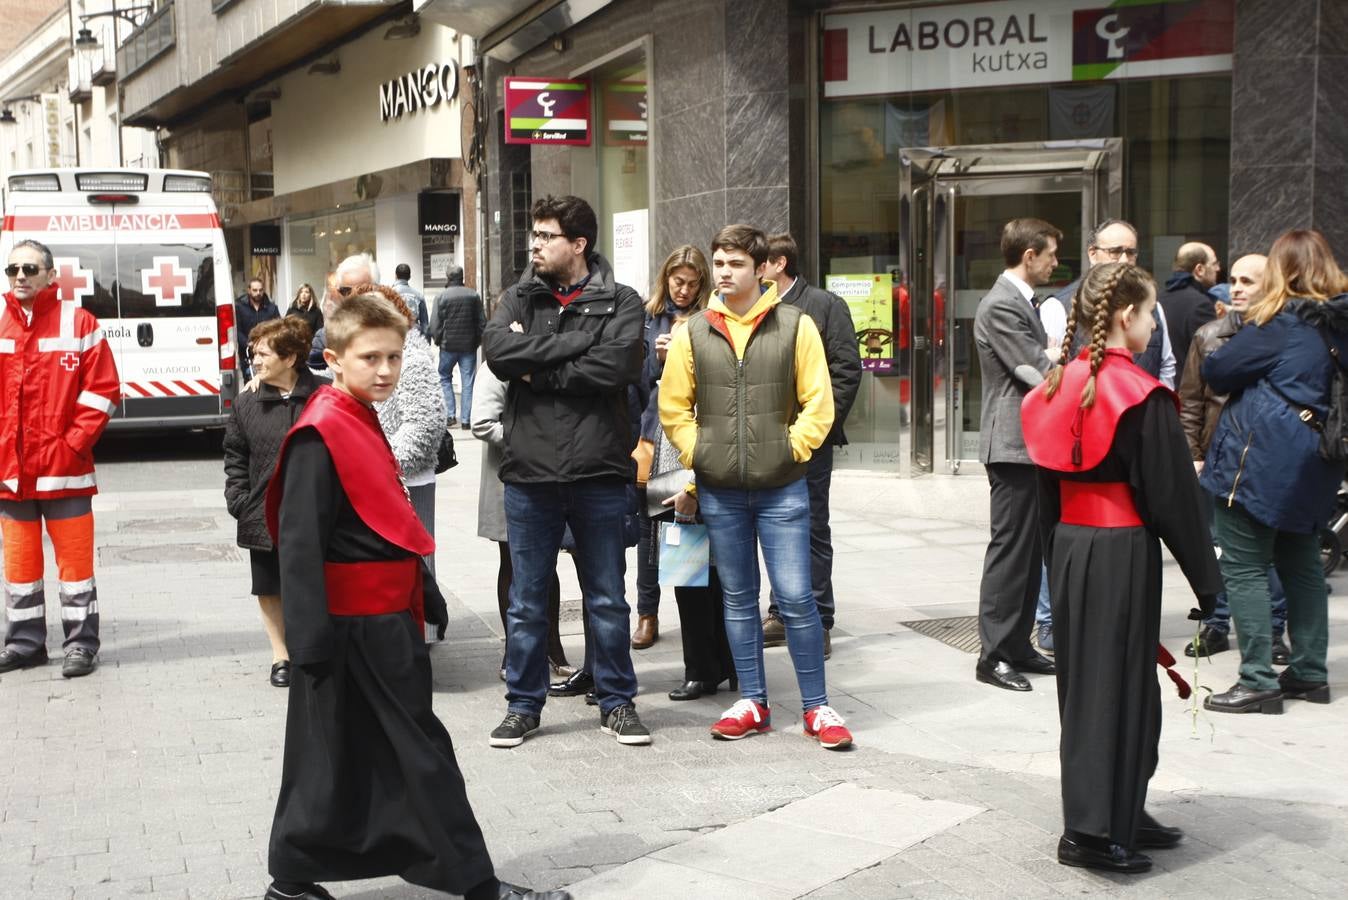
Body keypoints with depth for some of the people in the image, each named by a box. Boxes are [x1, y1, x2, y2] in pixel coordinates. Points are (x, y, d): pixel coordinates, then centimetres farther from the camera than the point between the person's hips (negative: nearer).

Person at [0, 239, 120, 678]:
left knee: (74, 557, 2)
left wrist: (74, 443, -10)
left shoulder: (78, 323, -3)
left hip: (64, 468, -3)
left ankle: (81, 643, 12)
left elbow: (103, 390, -4)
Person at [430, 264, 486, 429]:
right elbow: (482, 321, 2)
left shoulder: (442, 297, -7)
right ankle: (466, 419, 3)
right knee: (468, 382, 5)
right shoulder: (473, 295, 0)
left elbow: (435, 324, -8)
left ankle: (450, 414, 4)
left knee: (445, 378, 14)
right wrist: (477, 340, 13)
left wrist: (438, 340, 8)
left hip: (448, 346, -1)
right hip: (469, 347, 2)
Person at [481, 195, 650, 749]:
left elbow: (614, 366, -18)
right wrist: (576, 340, -15)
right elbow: (497, 351, -12)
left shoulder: (619, 302, 0)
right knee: (527, 601, 10)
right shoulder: (518, 299, 8)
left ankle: (616, 702, 23)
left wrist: (538, 369, -11)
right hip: (529, 473, 2)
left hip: (599, 473, -2)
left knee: (608, 599, 10)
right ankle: (523, 704, 23)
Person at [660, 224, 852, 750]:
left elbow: (818, 403, -2)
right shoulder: (694, 332, 5)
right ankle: (752, 703, 21)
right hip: (719, 490, 3)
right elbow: (673, 406, 10)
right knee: (738, 598, 11)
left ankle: (816, 707, 9)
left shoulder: (796, 326, -2)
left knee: (796, 597, -3)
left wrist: (791, 450, -8)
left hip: (781, 489, -3)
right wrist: (696, 453, 1)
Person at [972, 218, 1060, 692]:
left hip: (1031, 443, 10)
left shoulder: (1020, 301, 18)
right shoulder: (1001, 306, -15)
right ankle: (994, 656, -1)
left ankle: (1017, 645, 20)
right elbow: (1037, 373, -17)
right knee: (1010, 549, -6)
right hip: (1014, 443, -10)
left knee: (1029, 550, 13)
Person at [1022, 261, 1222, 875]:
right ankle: (1094, 831, 5)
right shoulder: (1142, 396, -15)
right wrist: (1206, 577, -5)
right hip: (1123, 552, -7)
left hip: (1069, 547, 7)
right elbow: (1172, 494, -13)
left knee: (1085, 681, 14)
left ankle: (1121, 812, 28)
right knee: (1117, 684, 1)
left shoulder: (1059, 388, 5)